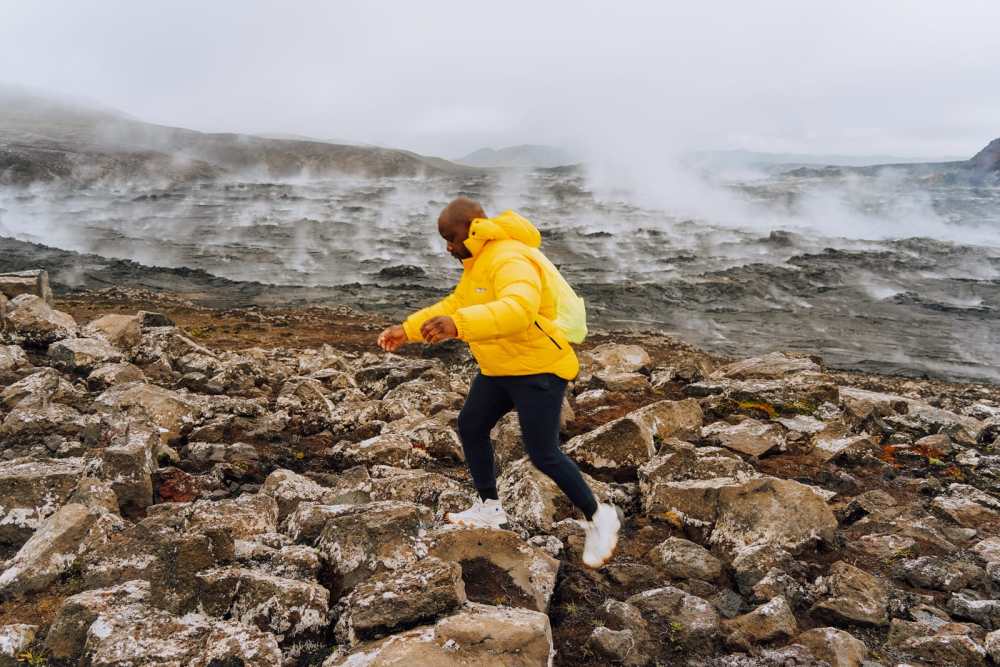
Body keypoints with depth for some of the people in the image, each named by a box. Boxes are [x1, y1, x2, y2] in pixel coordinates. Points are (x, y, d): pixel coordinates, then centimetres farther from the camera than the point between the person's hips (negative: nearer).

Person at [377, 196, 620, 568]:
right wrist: (407, 330, 11)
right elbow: (453, 305, 19)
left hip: (538, 369, -10)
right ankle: (489, 509, 30)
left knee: (543, 454, -7)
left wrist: (458, 326, -58)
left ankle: (598, 517, 13)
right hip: (500, 369, 10)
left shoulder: (510, 260, -26)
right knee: (470, 427, 13)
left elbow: (519, 309, -46)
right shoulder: (478, 262, 8)